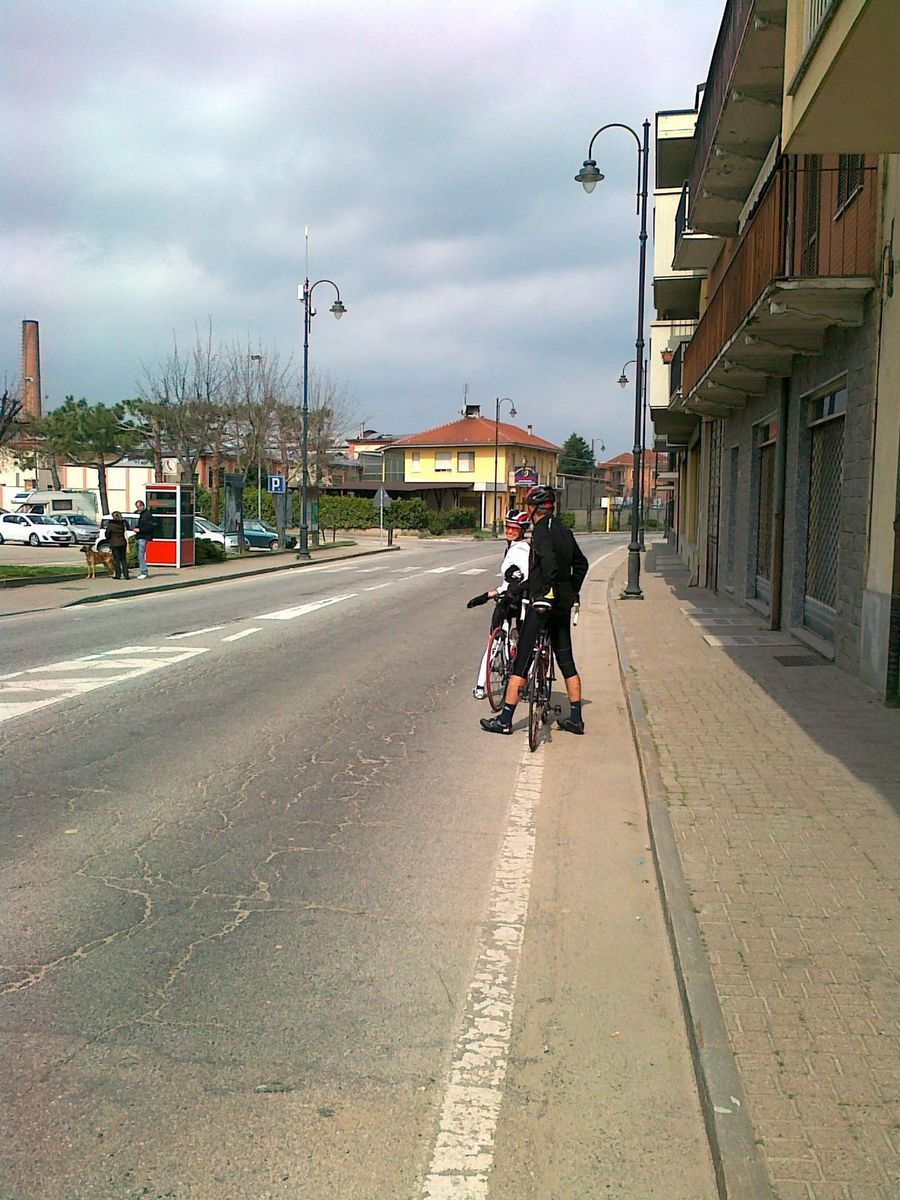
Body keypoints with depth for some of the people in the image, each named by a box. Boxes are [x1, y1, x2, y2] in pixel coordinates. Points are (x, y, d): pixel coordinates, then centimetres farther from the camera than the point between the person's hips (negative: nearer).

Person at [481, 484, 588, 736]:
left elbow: (549, 561, -29)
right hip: (563, 605, 8)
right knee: (566, 661, 14)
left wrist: (547, 594, -29)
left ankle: (505, 719, -2)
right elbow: (581, 563, 22)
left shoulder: (541, 530, -12)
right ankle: (575, 718, 19)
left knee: (521, 660, -4)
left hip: (541, 604, -8)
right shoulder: (564, 531, 13)